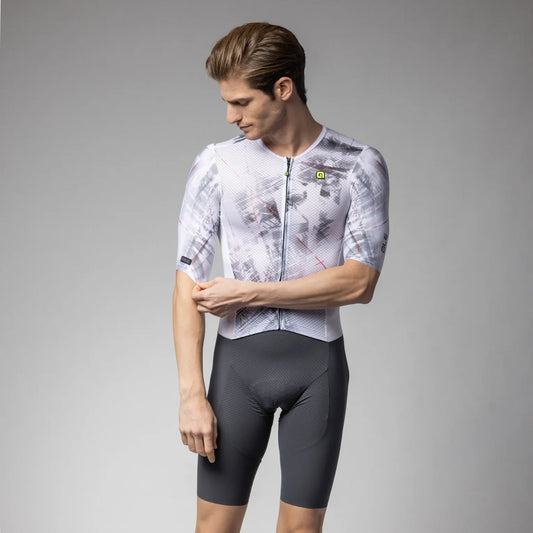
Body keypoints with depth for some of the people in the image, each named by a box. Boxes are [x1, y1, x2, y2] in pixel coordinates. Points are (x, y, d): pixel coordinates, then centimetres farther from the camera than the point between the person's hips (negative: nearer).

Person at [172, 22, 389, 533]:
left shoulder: (359, 166, -2)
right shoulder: (216, 164, 1)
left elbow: (360, 281, -8)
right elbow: (189, 281, -1)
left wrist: (251, 293, -10)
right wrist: (192, 393, -8)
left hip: (318, 360, -1)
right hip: (239, 357, 1)